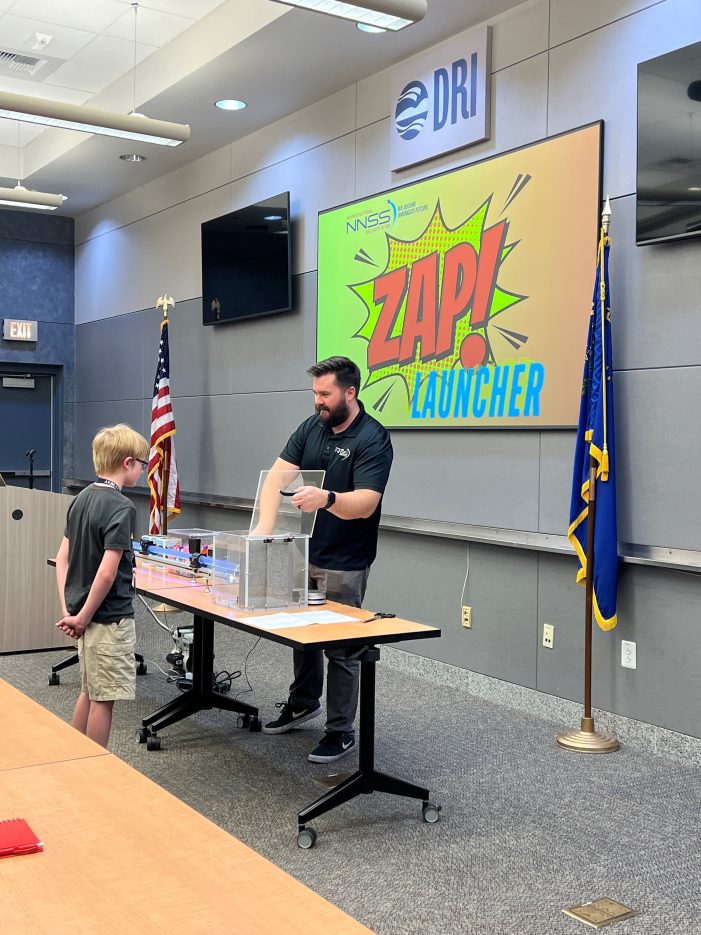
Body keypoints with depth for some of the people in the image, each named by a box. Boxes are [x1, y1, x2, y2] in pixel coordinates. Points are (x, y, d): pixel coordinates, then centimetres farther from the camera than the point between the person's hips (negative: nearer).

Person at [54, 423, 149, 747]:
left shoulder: (82, 498, 7)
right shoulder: (121, 507, -19)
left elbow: (62, 559, 9)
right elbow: (107, 573, -25)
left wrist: (69, 609, 6)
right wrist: (83, 617, -14)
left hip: (86, 614, 9)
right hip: (109, 618, -8)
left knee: (89, 692, 20)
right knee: (103, 698, 3)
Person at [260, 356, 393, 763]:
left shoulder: (373, 439, -18)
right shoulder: (312, 427, 2)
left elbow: (365, 504, -27)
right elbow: (279, 476, -7)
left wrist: (326, 498, -47)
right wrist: (265, 529, -21)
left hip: (343, 564, -7)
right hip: (303, 552, 7)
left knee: (340, 647, 3)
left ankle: (342, 732, 17)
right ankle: (303, 702, 42)